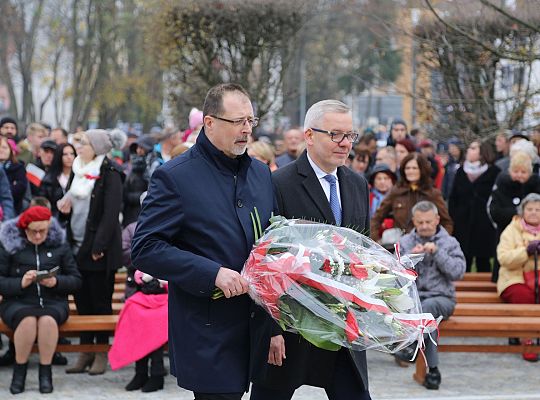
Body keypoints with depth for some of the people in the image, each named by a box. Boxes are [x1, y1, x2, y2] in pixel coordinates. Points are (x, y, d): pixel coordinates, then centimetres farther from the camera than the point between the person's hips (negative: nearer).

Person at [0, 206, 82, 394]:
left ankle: (45, 371, -19)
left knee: (48, 320, -35)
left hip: (52, 302, 1)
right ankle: (19, 371, -16)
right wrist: (20, 283, -16)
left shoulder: (59, 245, 10)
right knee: (28, 320, -36)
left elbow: (76, 280, 10)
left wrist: (56, 282, -11)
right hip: (18, 302, -1)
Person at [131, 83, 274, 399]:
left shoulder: (261, 173, 13)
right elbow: (145, 249, -13)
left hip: (255, 327, 6)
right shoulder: (175, 177, -7)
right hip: (208, 335, -6)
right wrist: (213, 274, -21)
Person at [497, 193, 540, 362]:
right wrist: (526, 251, -19)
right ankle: (526, 343, -25)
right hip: (516, 279, -2)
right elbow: (504, 258, -8)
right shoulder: (512, 230, 8)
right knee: (524, 295, -34)